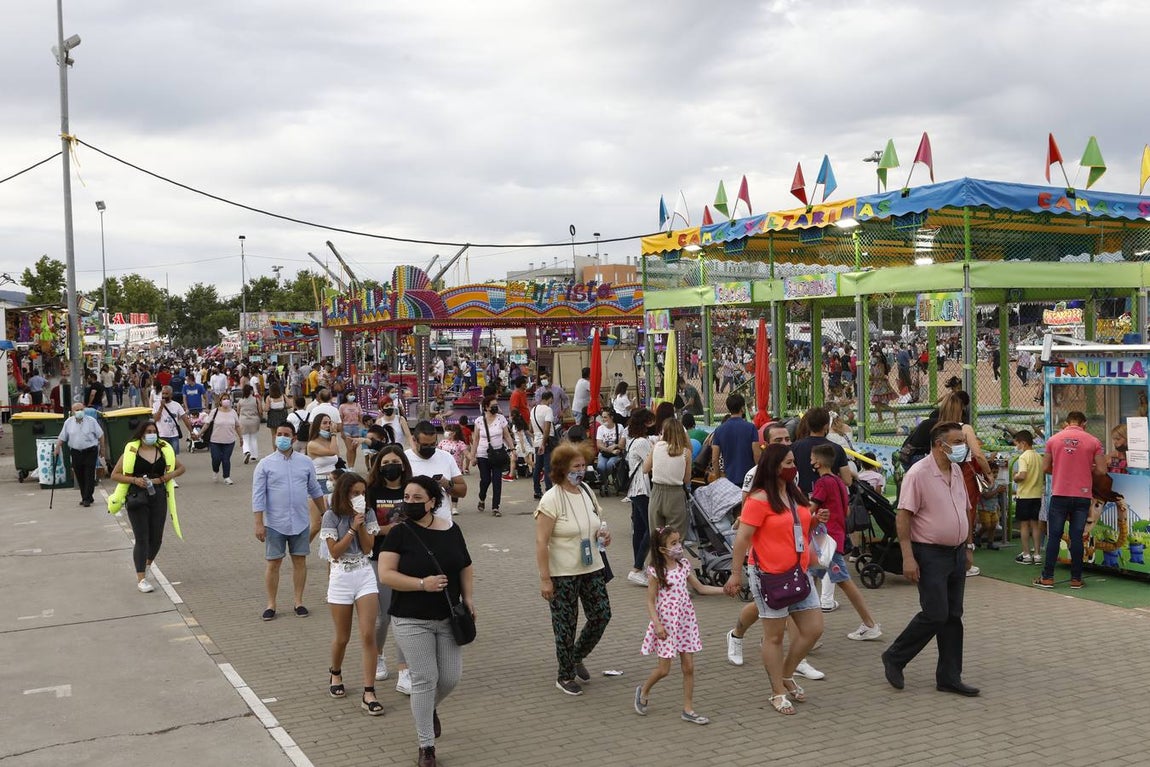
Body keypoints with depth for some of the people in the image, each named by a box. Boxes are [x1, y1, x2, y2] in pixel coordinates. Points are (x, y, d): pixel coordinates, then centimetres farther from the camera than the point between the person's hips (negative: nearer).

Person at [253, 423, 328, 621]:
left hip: (301, 522, 2)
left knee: (300, 561, 8)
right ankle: (271, 604, 16)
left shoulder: (305, 463, 4)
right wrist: (259, 523, -11)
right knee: (273, 564, 4)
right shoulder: (265, 464, -4)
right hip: (275, 524, -2)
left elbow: (315, 490, 15)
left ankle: (298, 602, 20)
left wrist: (325, 513, 20)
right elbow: (258, 496, -6)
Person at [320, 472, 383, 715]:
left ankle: (369, 694, -5)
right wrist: (353, 527, -16)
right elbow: (335, 551, -12)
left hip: (365, 575, 2)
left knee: (368, 635, -7)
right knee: (342, 637, 10)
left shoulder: (368, 513, 2)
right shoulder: (331, 516, -6)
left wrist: (361, 525, -13)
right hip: (341, 578, -2)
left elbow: (368, 547, -3)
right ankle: (335, 673, 41)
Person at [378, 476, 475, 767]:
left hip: (448, 619, 4)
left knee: (451, 677, 7)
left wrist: (468, 598, -1)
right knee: (424, 680, -2)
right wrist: (423, 583, -23)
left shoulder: (451, 530, 1)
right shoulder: (400, 533, -9)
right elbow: (386, 575, -15)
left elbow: (465, 568, 11)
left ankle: (431, 709, 41)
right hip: (412, 621, -3)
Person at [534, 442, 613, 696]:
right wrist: (544, 579, -20)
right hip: (563, 573, -6)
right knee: (566, 625, 4)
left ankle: (577, 656, 32)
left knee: (602, 615, 7)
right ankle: (565, 676, 22)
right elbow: (541, 541, -18)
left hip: (591, 568, 7)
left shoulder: (586, 491, 5)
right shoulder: (551, 499, -17)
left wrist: (603, 534, -3)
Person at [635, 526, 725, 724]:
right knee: (664, 669, 1)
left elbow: (700, 588, 13)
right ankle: (643, 691, 29)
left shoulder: (684, 565, 3)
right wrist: (657, 624, -19)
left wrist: (725, 589, 4)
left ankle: (688, 709, 16)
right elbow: (651, 601, -10)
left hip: (685, 621, 5)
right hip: (666, 624, -5)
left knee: (689, 667, 5)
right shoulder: (655, 572, -12)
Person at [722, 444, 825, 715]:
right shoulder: (759, 499, -14)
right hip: (769, 576, -8)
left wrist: (814, 519, 4)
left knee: (813, 628, 8)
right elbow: (743, 537, -16)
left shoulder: (795, 494, 10)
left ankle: (786, 675, 28)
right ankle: (778, 693, 17)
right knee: (775, 636, 4)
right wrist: (736, 574, -19)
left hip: (799, 573, 8)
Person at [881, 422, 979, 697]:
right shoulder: (918, 474, -15)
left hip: (956, 554, 8)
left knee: (953, 616, 9)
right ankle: (894, 658, 10)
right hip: (930, 554, -8)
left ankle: (949, 677, 16)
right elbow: (903, 516, -17)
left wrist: (968, 547, 17)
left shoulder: (957, 472, 10)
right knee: (935, 615, -8)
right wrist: (908, 557, -22)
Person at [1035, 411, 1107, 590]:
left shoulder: (1053, 440, 2)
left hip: (1059, 495, 0)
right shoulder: (1093, 441, -1)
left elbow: (1045, 468, 6)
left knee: (1054, 536, 5)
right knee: (1077, 537, 5)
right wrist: (1087, 471, 17)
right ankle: (1076, 579, 8)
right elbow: (1101, 470, -3)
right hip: (1083, 496, 0)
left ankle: (1047, 577, 6)